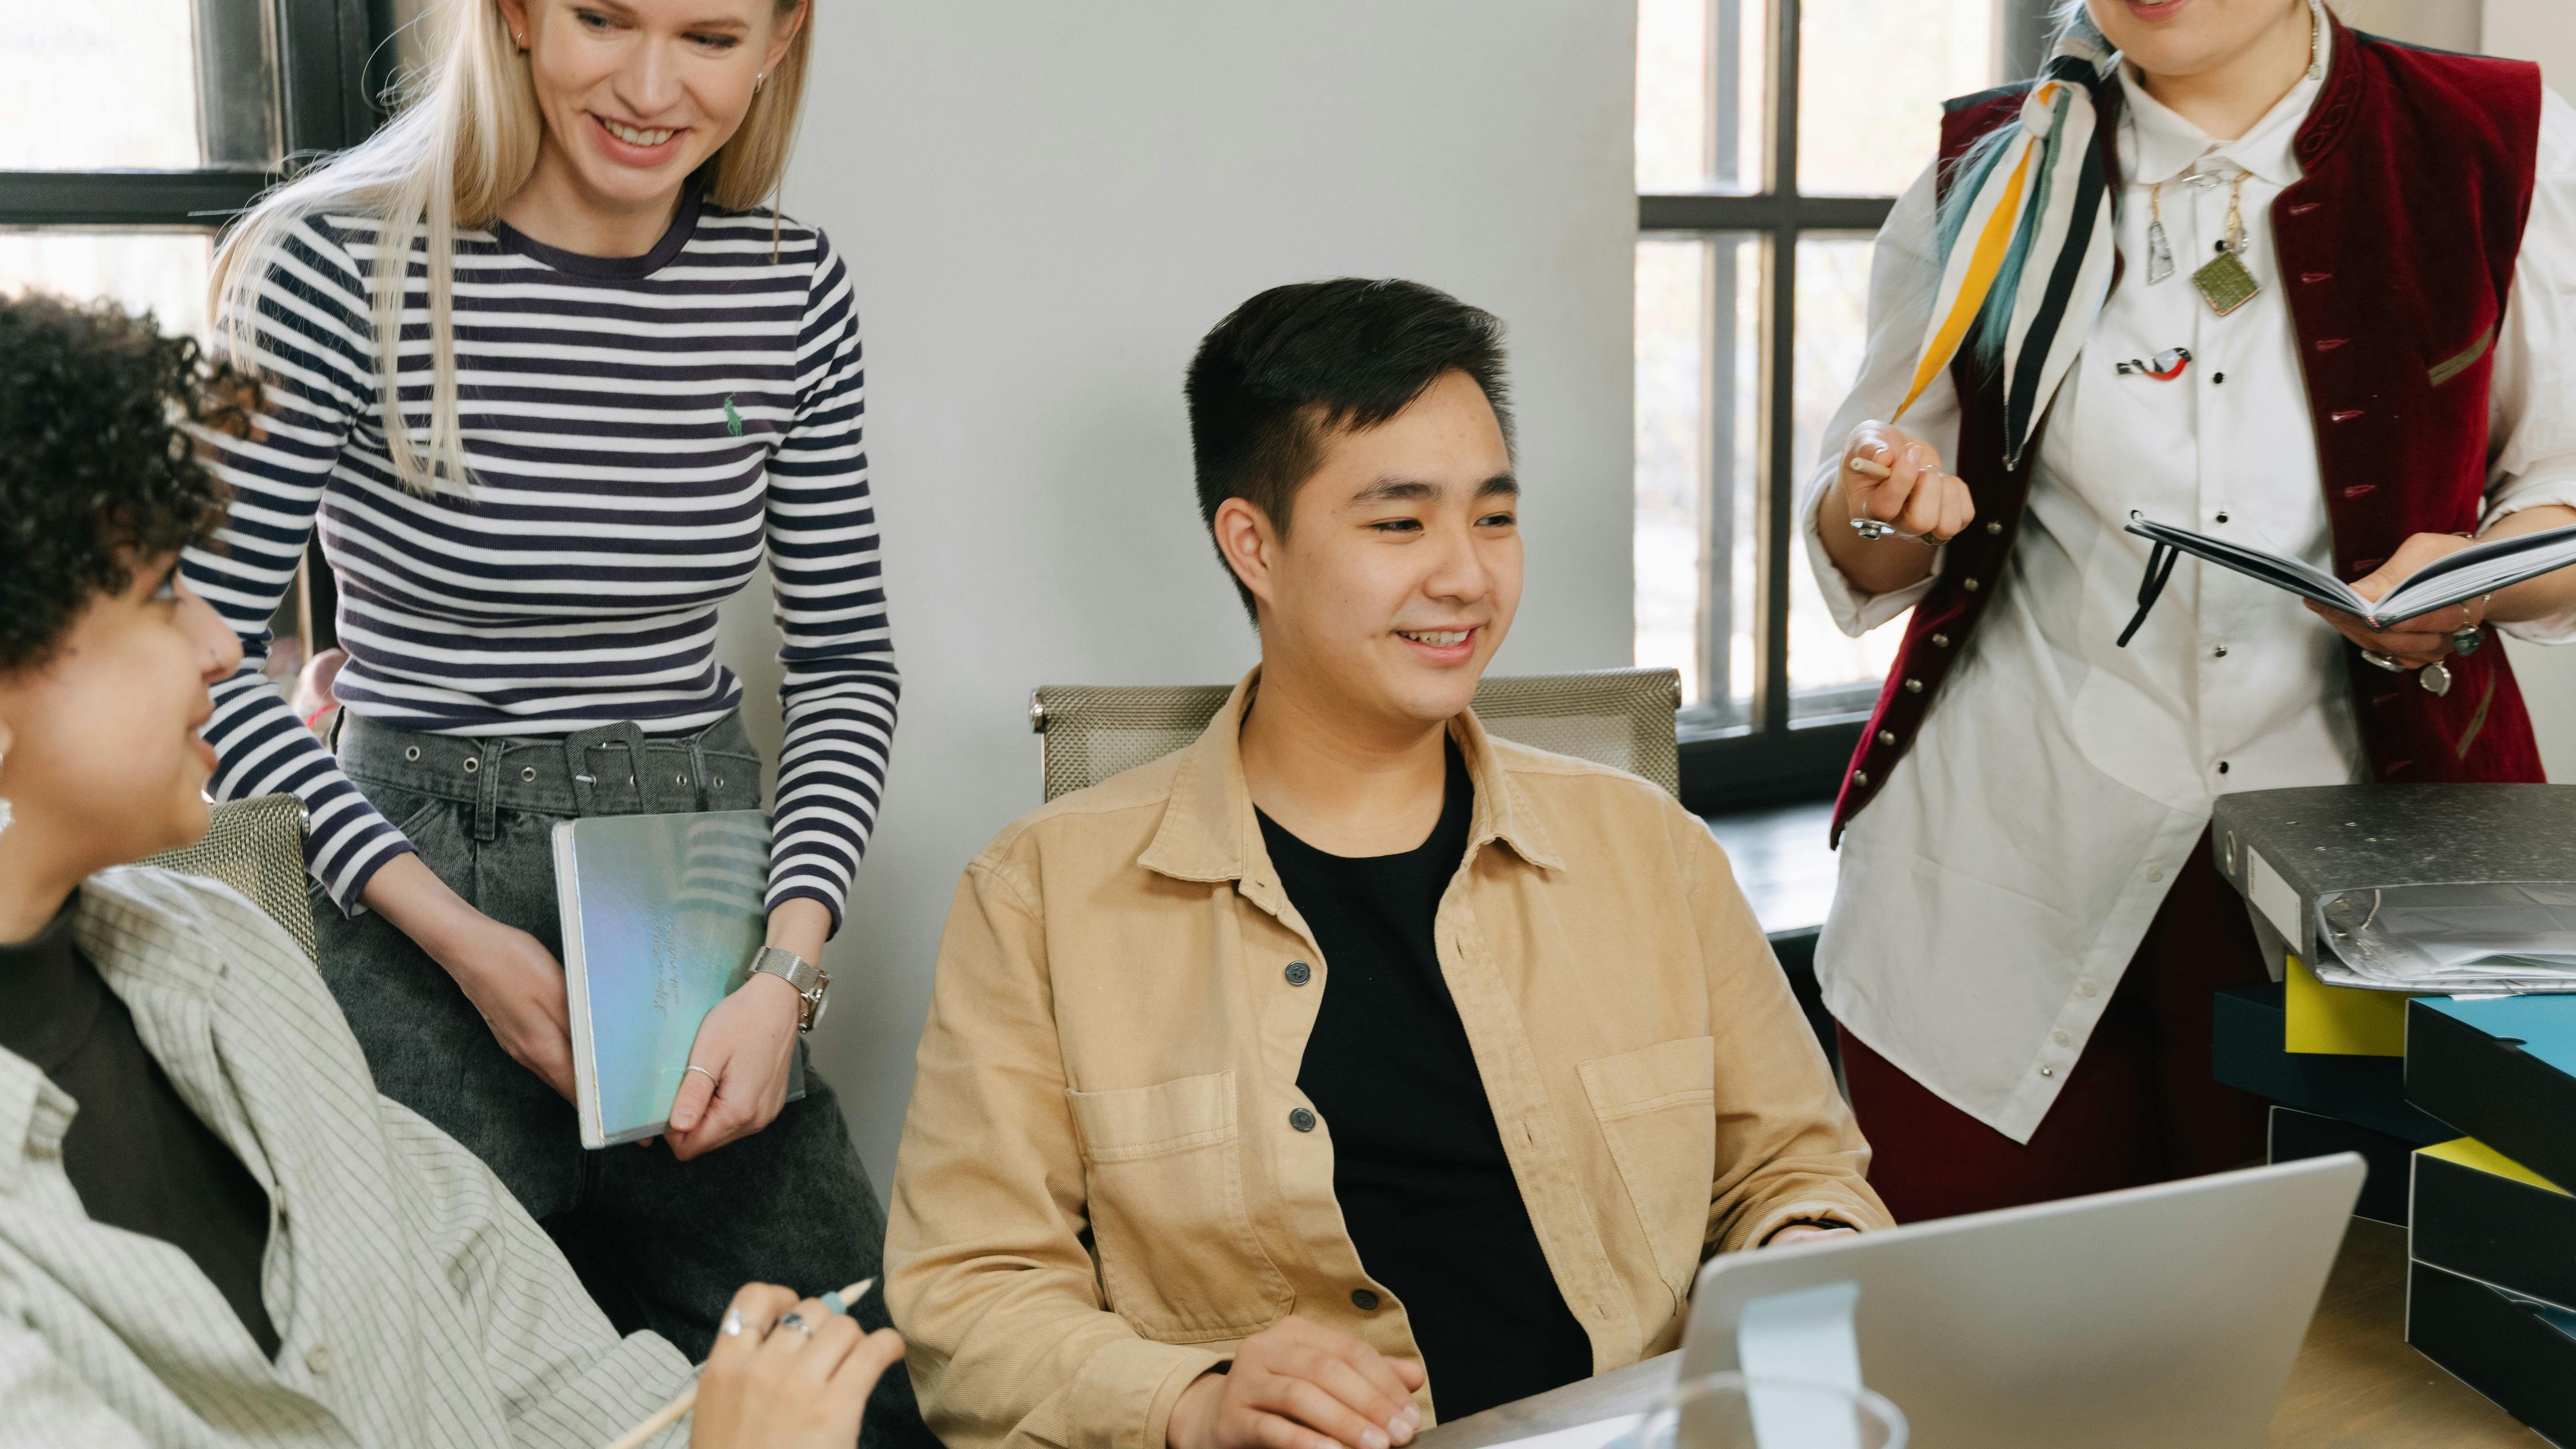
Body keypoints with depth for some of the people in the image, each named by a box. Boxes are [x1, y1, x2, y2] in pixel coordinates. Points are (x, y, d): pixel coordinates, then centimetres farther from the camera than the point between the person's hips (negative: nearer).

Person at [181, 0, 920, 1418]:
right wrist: (453, 932, -14)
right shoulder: (343, 267, -12)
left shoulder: (792, 288, 1)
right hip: (424, 887, -4)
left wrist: (787, 970, -7)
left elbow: (846, 658, 6)